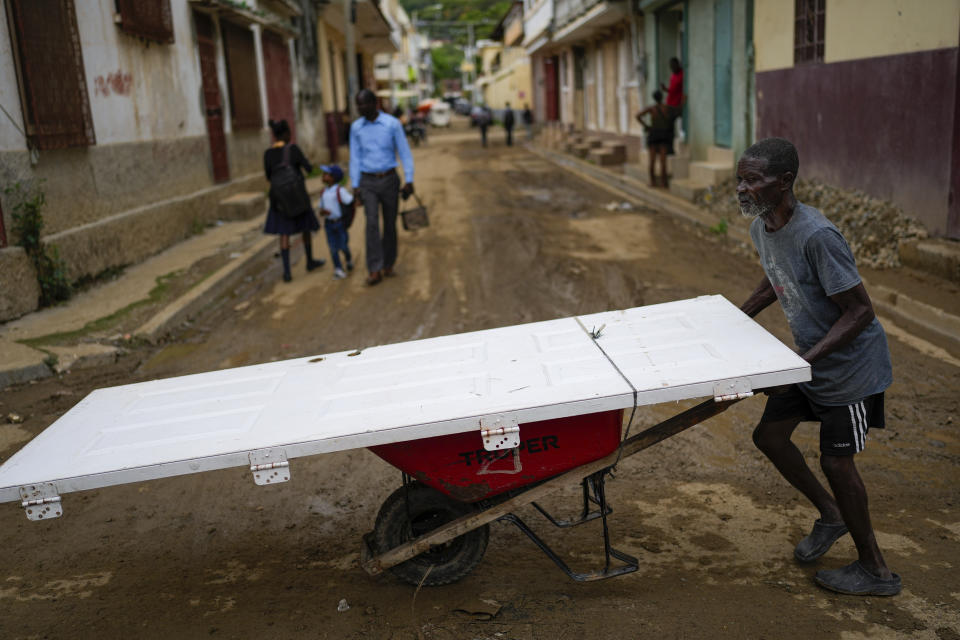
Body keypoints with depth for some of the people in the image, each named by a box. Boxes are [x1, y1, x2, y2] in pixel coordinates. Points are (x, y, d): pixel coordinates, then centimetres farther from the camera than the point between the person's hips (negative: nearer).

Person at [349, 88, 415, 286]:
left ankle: (388, 264, 25)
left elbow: (405, 153, -6)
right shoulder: (356, 127, 1)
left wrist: (409, 181, -12)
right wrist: (355, 186, -1)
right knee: (372, 224, -13)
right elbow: (355, 158, 4)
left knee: (390, 224, 7)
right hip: (368, 182, 1)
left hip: (389, 180, -1)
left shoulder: (393, 124, -8)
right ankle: (375, 270, -15)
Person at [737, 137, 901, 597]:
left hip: (851, 364, -8)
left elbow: (860, 311, -28)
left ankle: (876, 571, 19)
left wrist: (803, 362, -32)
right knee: (769, 434, 10)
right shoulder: (761, 227, -4)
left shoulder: (816, 237, -31)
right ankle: (831, 514, 34)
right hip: (811, 358, 9)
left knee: (835, 459, -3)